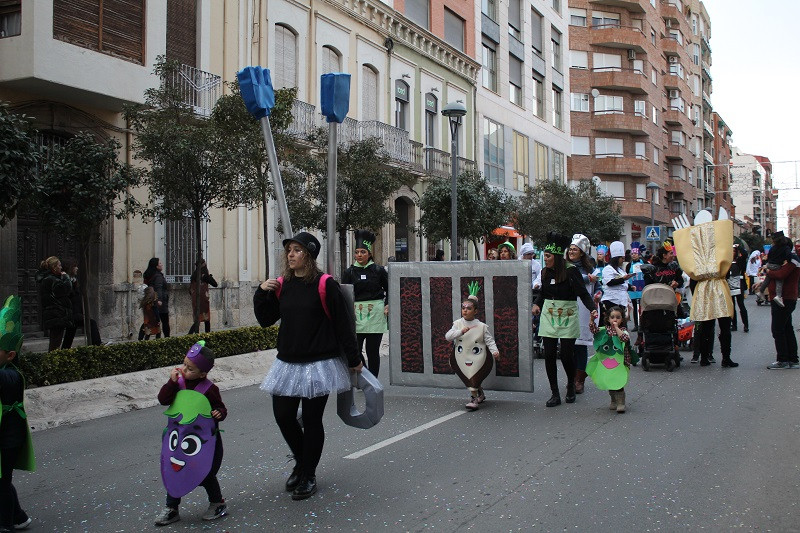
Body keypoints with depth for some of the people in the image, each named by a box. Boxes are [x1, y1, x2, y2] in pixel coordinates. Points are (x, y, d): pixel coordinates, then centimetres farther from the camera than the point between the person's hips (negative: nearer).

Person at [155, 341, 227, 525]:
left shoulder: (209, 389, -16)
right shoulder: (179, 383, -4)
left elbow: (220, 407, -7)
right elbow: (163, 399, -12)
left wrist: (219, 413, -29)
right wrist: (172, 382, -22)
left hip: (205, 439, -5)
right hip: (180, 437, 5)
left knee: (205, 474, 3)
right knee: (174, 471, 9)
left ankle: (218, 503, 26)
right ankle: (171, 509, 24)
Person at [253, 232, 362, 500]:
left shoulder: (325, 284, -10)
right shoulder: (282, 285, 6)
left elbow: (342, 323, -8)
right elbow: (266, 320, 11)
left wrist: (354, 358, -5)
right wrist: (261, 293, -4)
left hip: (318, 364, -5)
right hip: (288, 363, 5)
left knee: (312, 421, 3)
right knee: (283, 416, 5)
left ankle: (308, 476, 20)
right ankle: (301, 462, 31)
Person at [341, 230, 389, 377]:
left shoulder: (378, 270, 2)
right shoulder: (349, 272, 4)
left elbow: (389, 289, 12)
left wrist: (387, 305, -1)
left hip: (375, 314, -1)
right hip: (356, 315, 1)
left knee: (373, 351, 4)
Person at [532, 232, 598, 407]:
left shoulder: (571, 271, -12)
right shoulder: (545, 272, 5)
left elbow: (583, 294, -15)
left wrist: (592, 309, -30)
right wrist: (537, 304, 2)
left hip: (567, 318, -4)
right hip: (548, 317, 4)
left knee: (567, 355, -2)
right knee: (549, 355, -1)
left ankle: (571, 386, 28)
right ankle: (555, 394, 8)